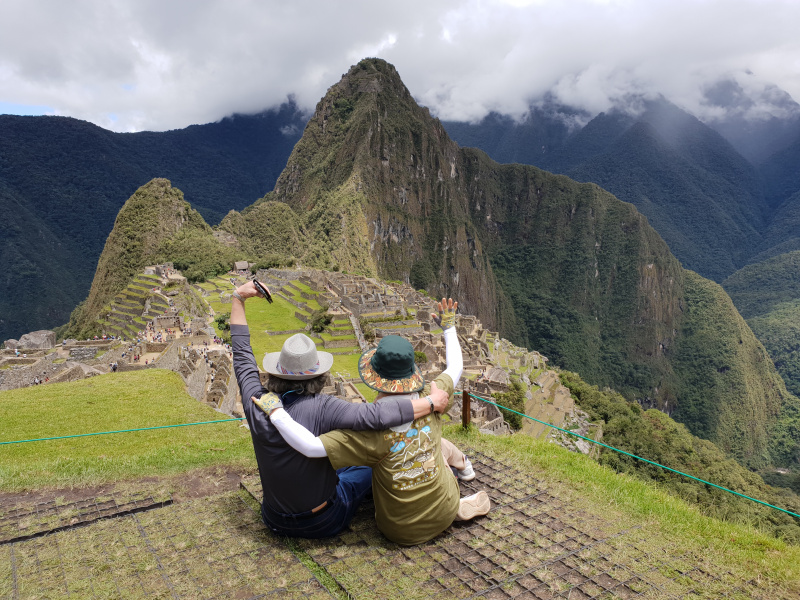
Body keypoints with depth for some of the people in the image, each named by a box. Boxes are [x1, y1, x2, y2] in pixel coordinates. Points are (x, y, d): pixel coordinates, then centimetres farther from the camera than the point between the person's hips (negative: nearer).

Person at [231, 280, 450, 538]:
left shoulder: (257, 405, -18)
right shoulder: (321, 408, -31)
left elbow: (241, 353, -5)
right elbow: (376, 417, -40)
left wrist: (238, 297, 1)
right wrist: (431, 403, -28)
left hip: (275, 520, 4)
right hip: (322, 523, -4)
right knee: (367, 466, 24)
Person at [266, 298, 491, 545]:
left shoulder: (370, 433, -30)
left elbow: (310, 446, -37)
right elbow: (455, 368, 1)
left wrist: (275, 413, -26)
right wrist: (449, 327, 13)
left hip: (402, 531, -2)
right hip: (443, 515, 3)